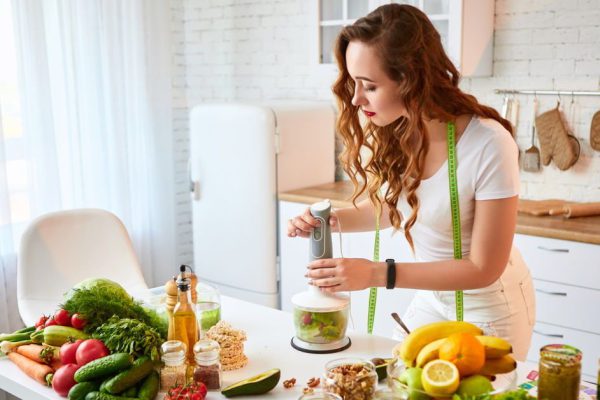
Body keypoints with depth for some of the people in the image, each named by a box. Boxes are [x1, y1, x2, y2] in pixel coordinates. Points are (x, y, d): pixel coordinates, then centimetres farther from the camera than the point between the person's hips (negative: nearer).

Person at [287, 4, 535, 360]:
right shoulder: (387, 132, -15)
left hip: (491, 307, -5)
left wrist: (376, 273, -32)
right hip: (433, 298, 5)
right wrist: (332, 221, -14)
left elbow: (483, 269, -24)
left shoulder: (489, 145, -31)